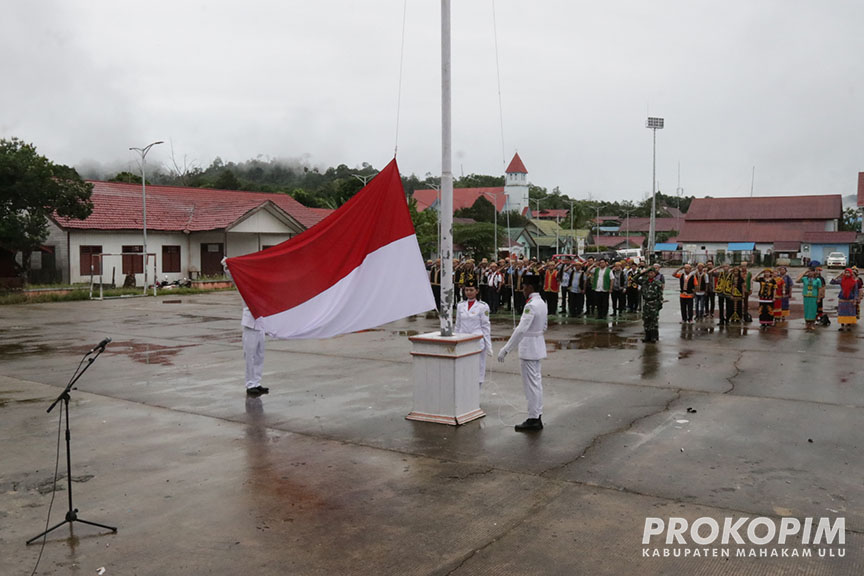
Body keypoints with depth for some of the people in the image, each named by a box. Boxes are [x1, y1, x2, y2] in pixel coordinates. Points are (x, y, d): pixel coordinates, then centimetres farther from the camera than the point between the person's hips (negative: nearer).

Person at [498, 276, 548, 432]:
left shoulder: (531, 306, -22)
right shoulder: (542, 303, 8)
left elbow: (521, 330, -28)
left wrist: (506, 349, -28)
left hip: (529, 348, -10)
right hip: (538, 345, 10)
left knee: (531, 384, -1)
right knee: (536, 382, 15)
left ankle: (533, 420, 7)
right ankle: (538, 417, 24)